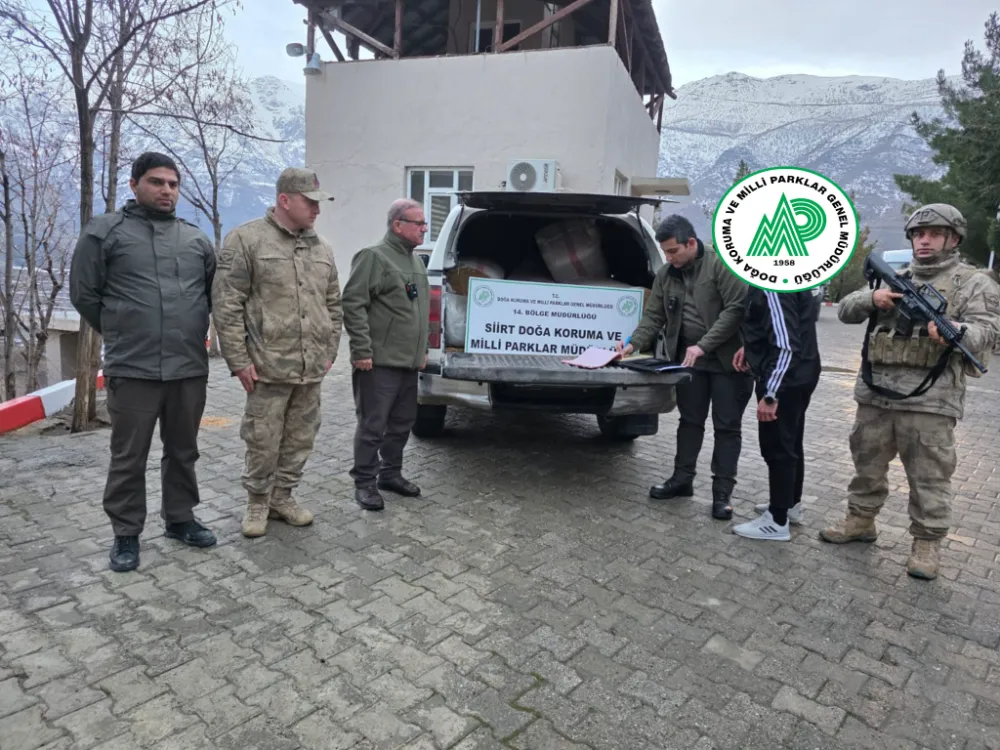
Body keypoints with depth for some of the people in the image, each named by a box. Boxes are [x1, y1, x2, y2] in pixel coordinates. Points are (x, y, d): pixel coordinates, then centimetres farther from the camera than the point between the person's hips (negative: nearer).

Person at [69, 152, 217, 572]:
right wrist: (120, 335, 9)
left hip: (190, 368, 4)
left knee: (183, 452, 14)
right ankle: (126, 534, 20)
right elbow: (84, 293, 3)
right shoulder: (104, 231, 0)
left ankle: (180, 518, 30)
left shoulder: (196, 238, 10)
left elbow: (214, 294, 20)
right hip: (132, 368, -3)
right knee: (128, 458, 5)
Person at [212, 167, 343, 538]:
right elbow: (226, 304, -8)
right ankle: (257, 503, 24)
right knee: (263, 442, 4)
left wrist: (330, 351, 14)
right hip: (269, 367, -5)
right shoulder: (246, 239, -5)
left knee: (300, 440, 13)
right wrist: (238, 360, -10)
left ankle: (282, 497, 30)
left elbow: (333, 304, 20)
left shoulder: (321, 248, 13)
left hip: (312, 369, 5)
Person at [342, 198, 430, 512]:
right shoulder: (373, 257, -9)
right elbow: (353, 304, -15)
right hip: (380, 362, -8)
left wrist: (422, 350, 22)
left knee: (402, 422, 15)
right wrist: (362, 350, -19)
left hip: (409, 362, 8)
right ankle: (365, 482, 12)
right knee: (373, 425, -1)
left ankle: (390, 473, 30)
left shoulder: (416, 261, 18)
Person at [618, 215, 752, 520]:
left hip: (727, 360, -5)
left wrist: (703, 345, -24)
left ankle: (722, 492, 10)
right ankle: (682, 479, 25)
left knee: (727, 427, 3)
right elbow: (653, 316, 6)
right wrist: (633, 343, -10)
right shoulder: (665, 275, 5)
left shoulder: (722, 265, -13)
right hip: (689, 359, 5)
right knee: (690, 421, 13)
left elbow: (736, 309, -19)